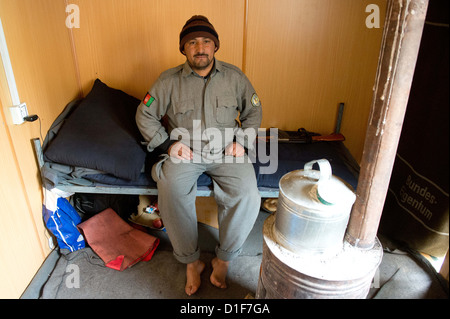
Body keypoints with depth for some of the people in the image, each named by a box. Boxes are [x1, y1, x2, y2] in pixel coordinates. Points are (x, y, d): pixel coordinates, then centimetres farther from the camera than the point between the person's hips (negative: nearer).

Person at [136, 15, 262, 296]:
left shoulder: (234, 77, 4)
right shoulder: (169, 80, 1)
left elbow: (254, 111, 14)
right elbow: (145, 115, 7)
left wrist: (242, 141, -1)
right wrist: (168, 144, -5)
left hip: (226, 151, 1)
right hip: (184, 152, 0)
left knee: (247, 195, -25)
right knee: (171, 191, -30)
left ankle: (223, 259, -1)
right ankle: (192, 261, -7)